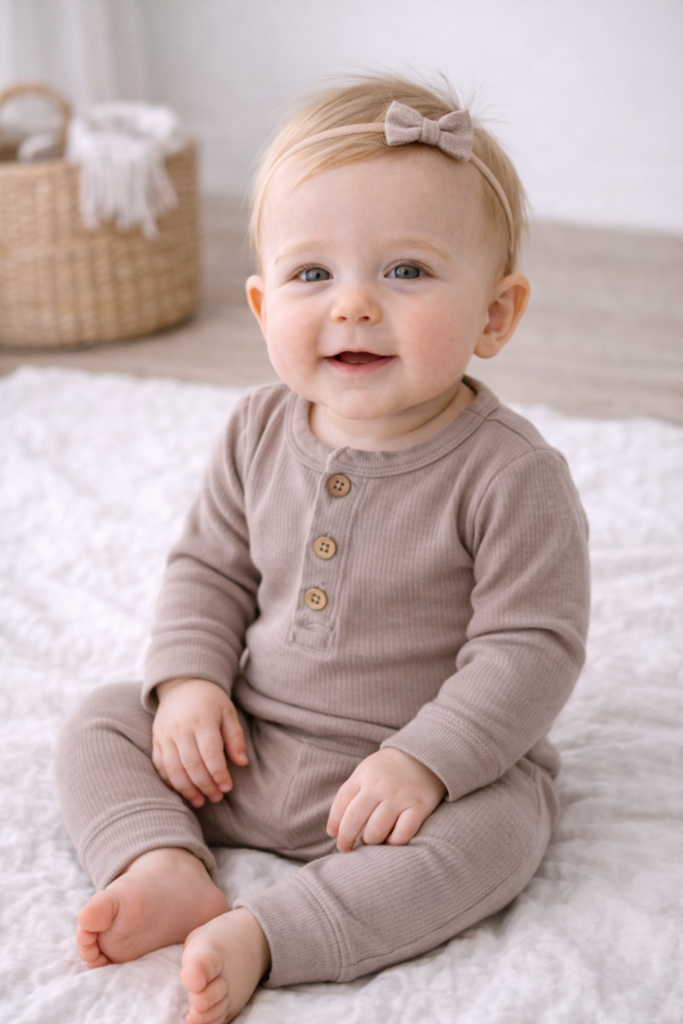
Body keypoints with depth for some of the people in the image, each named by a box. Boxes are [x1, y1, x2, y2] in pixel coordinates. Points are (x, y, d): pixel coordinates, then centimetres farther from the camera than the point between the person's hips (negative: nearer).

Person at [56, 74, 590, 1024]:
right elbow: (208, 567, 7)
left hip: (440, 768, -4)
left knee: (497, 825, -32)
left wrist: (425, 761, -28)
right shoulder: (261, 434, -4)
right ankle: (169, 868, -19)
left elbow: (531, 646, -20)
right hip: (241, 752, 5)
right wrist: (190, 681, -9)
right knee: (101, 722, -1)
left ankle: (258, 935, -32)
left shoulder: (512, 475, -20)